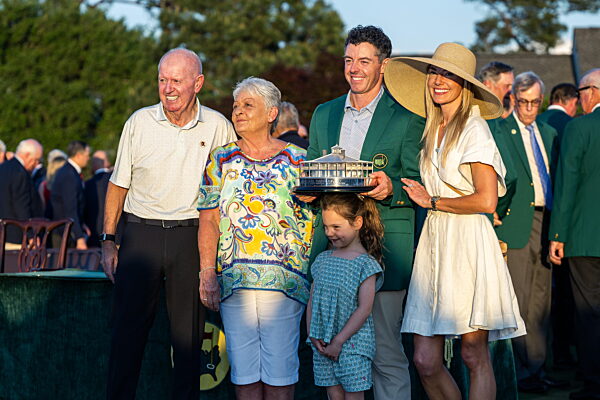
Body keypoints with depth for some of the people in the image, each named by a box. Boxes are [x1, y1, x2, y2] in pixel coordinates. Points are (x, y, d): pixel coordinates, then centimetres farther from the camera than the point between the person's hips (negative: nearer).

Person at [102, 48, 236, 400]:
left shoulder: (217, 126, 2)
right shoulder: (140, 122, 3)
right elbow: (118, 184, 9)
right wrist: (109, 240, 4)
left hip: (192, 235, 0)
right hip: (141, 233, 0)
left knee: (189, 332, 3)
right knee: (128, 327, 0)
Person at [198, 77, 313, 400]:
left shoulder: (299, 161, 5)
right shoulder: (221, 161, 11)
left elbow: (313, 223, 4)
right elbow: (208, 221, 6)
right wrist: (207, 274, -4)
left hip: (284, 282, -2)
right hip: (233, 282, 2)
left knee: (279, 372, 0)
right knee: (244, 371, 5)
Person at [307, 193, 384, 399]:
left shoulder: (366, 263, -7)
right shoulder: (322, 259, 10)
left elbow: (364, 309, -12)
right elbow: (312, 300, 11)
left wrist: (339, 341, -14)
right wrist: (313, 335, -1)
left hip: (352, 342, -5)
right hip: (322, 344, 5)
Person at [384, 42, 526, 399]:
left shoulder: (474, 129, -6)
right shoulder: (433, 129, 17)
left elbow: (487, 200, -15)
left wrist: (432, 202, -6)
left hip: (469, 243, -7)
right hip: (435, 242, 7)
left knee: (475, 355, -2)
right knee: (426, 360, 2)